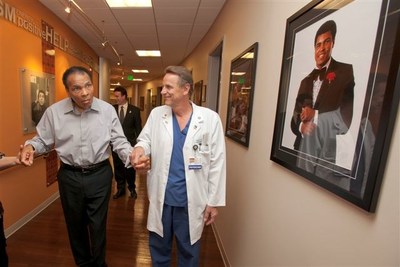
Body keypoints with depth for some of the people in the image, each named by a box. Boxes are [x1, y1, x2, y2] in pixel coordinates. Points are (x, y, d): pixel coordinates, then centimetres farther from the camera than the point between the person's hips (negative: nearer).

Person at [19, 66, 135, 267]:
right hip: (69, 176, 2)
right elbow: (42, 140, 4)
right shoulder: (53, 111, -7)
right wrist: (30, 146, -18)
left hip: (100, 175, -1)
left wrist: (132, 155, -27)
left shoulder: (107, 110, -10)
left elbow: (119, 141, -9)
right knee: (75, 224, 22)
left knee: (98, 225, 14)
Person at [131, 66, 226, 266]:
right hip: (161, 198, 3)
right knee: (158, 246, 26)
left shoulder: (210, 119, -11)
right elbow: (145, 140, 8)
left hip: (191, 201, -2)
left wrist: (214, 201, -6)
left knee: (188, 251, 23)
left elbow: (216, 163, -9)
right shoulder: (156, 114, -2)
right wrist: (139, 149, -18)